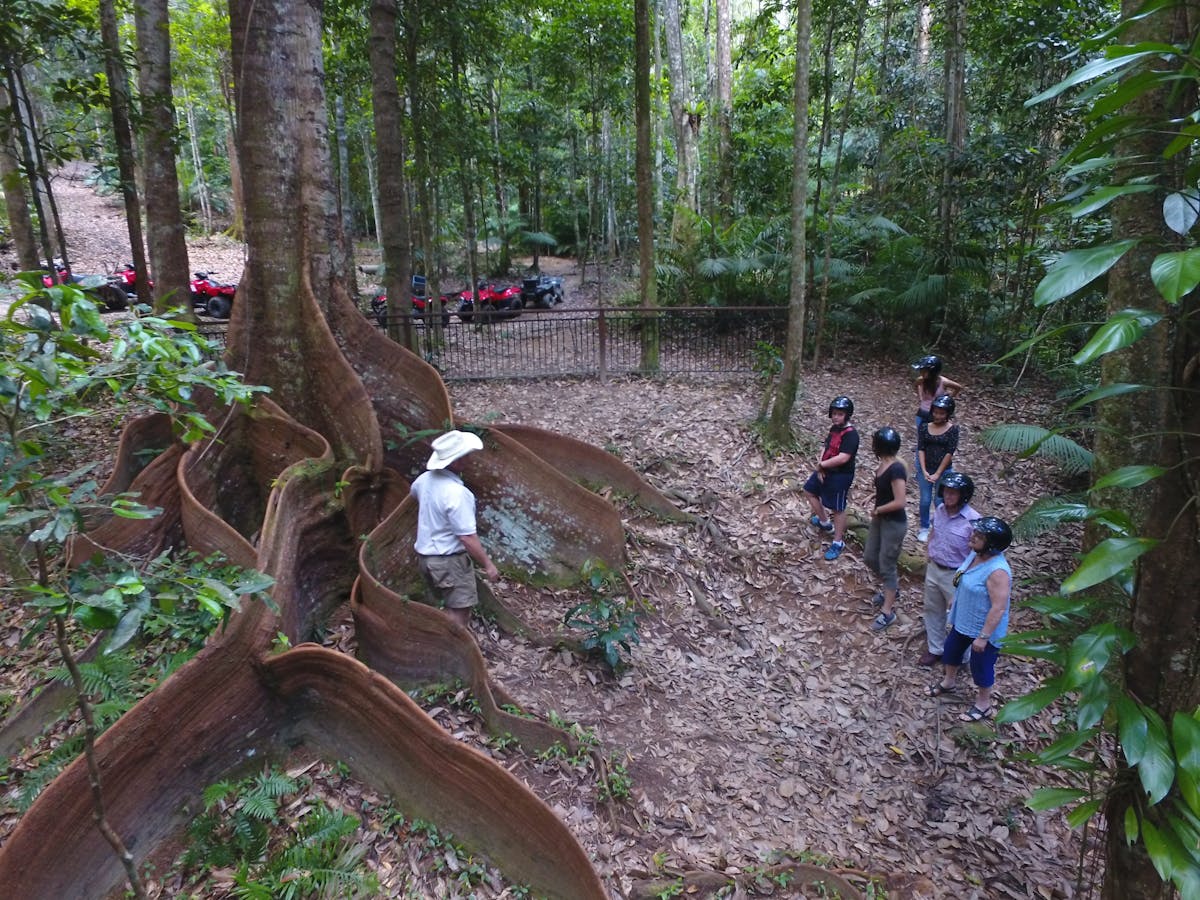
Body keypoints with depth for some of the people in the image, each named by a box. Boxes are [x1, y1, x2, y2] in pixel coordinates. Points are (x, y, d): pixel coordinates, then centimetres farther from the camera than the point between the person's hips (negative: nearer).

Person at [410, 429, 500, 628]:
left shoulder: (426, 479, -2)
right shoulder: (456, 493, -28)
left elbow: (413, 491, 25)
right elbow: (467, 538, -25)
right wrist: (488, 564, -14)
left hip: (425, 555, 9)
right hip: (449, 560, -9)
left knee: (452, 608, 22)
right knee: (459, 613, 1)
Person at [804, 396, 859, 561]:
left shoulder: (850, 434, -25)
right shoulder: (834, 428, 4)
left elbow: (843, 458, -33)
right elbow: (825, 447, 6)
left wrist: (822, 465, -21)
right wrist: (820, 467, -8)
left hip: (840, 476, -10)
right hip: (826, 471, 10)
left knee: (838, 509, 2)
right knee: (810, 490, 24)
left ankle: (838, 543, 18)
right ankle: (824, 522, 41)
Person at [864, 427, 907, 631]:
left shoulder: (896, 469, -27)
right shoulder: (883, 463, 0)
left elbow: (899, 502, -28)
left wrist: (877, 510, -15)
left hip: (894, 523, -9)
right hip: (880, 519, 9)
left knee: (886, 566, 1)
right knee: (870, 557, 19)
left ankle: (888, 611, 15)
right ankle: (892, 586, 44)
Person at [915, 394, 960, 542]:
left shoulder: (953, 429, -9)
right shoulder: (924, 427, -3)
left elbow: (949, 453, -11)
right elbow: (921, 449, -4)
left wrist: (937, 474, -12)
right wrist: (924, 471, -12)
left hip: (943, 470, -1)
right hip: (925, 469, 2)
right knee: (925, 500, 6)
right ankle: (924, 528, 24)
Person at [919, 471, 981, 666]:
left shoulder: (972, 520, -25)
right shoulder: (939, 510, -5)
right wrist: (928, 552, 7)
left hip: (956, 576, -7)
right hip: (933, 569, 7)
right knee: (933, 610, 21)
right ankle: (935, 649, 40)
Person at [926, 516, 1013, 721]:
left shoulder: (997, 571, -34)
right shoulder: (976, 554, -7)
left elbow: (999, 608, -31)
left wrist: (983, 636, -26)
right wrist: (954, 602, 21)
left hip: (984, 629, -9)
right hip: (963, 620, 9)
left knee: (981, 666, 12)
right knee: (951, 650, 26)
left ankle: (983, 705, 35)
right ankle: (948, 682, 52)